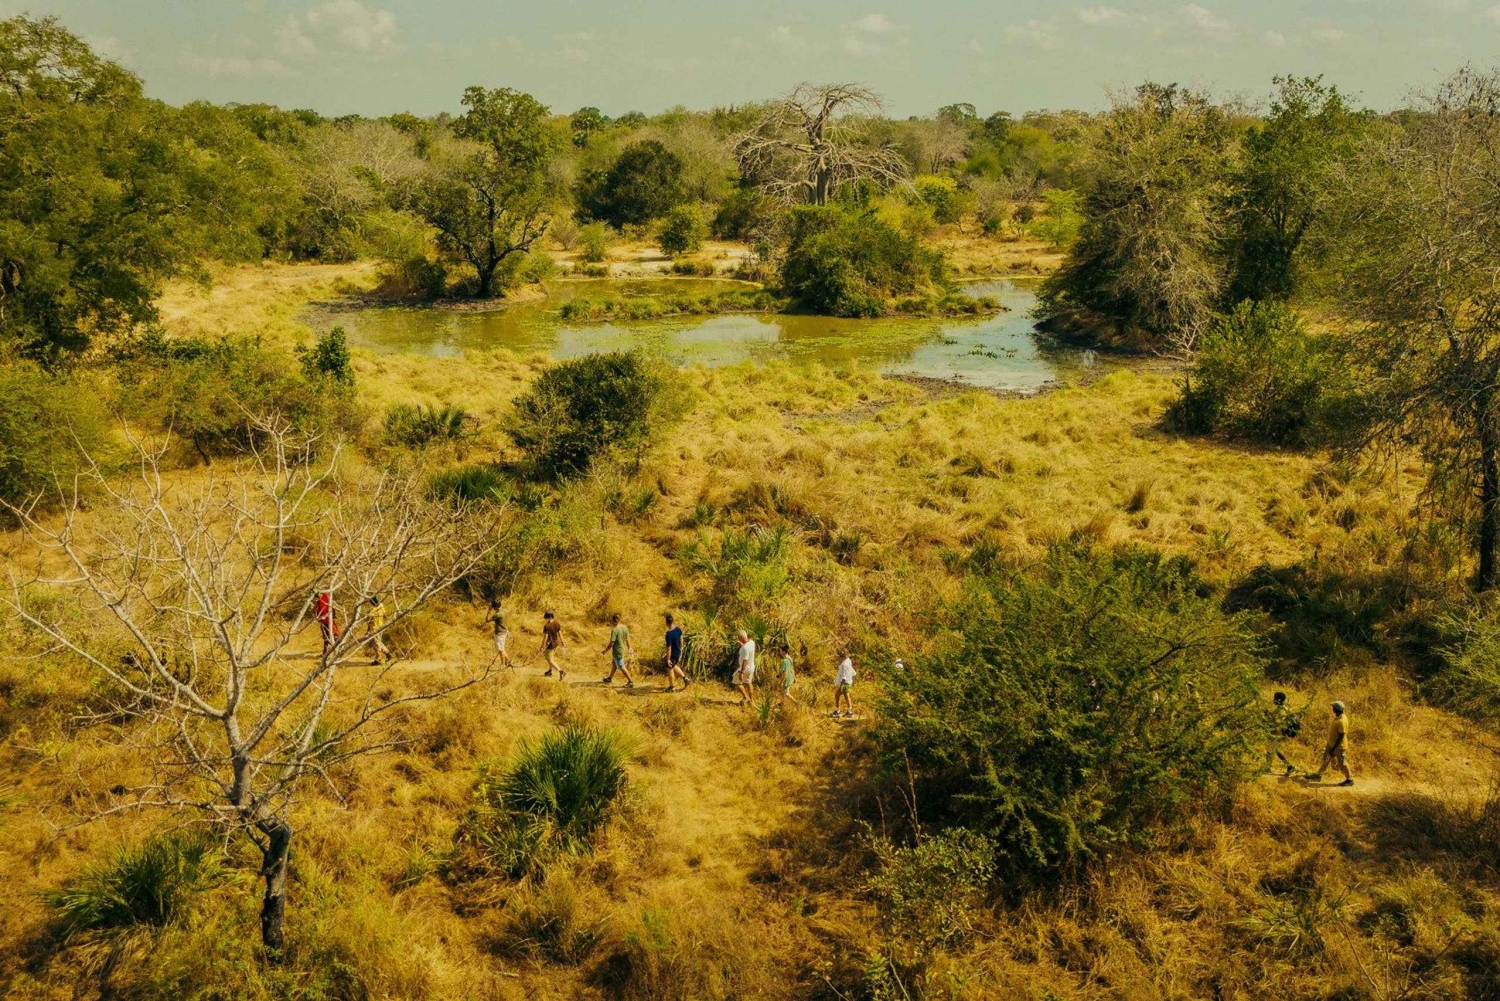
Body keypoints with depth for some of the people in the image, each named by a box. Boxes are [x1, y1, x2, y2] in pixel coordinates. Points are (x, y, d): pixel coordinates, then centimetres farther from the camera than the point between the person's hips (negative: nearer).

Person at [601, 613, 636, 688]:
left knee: (621, 667, 3)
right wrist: (629, 648, 20)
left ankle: (631, 682, 6)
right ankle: (610, 678, 43)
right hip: (622, 649, 8)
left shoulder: (614, 630, -25)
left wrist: (605, 650, -9)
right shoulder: (625, 627, -3)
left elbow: (611, 643, -22)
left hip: (617, 651, -8)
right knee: (614, 664, 26)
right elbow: (627, 639, 8)